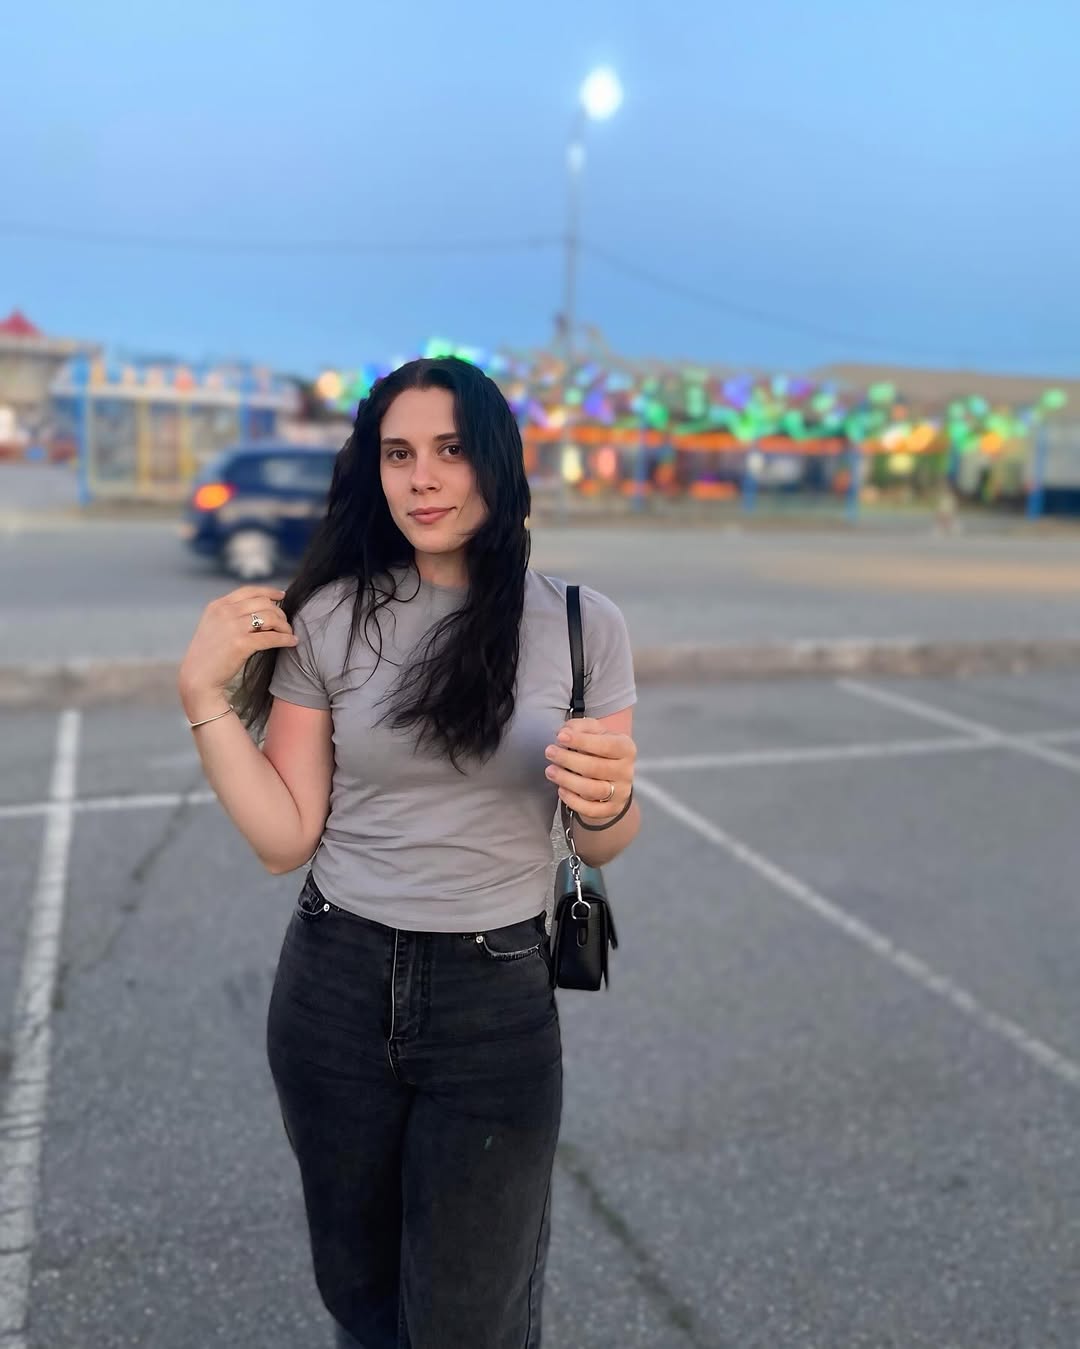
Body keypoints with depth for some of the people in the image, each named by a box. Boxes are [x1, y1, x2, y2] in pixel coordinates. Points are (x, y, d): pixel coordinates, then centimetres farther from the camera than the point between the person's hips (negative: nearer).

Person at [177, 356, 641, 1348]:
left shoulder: (583, 624, -7)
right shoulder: (327, 618, -6)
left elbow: (600, 847, -1)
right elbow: (284, 839, -5)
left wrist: (610, 801, -23)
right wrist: (204, 692, -13)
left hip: (498, 1002, -1)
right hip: (337, 990, 2)